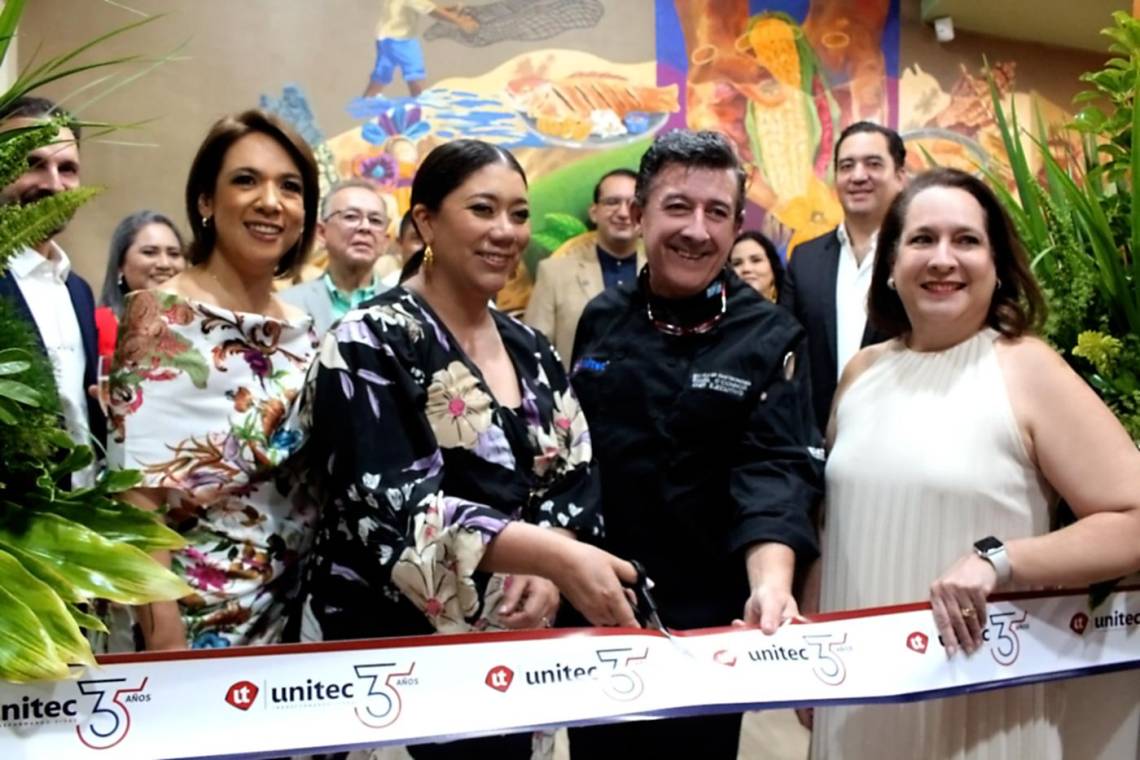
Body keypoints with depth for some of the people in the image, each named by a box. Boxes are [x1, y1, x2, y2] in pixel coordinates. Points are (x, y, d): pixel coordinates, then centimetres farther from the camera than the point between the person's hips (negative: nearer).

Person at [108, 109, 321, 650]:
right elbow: (140, 496, -15)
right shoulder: (161, 316, -11)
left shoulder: (302, 332, 7)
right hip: (196, 624, -6)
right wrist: (166, 640, -20)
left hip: (295, 619, 6)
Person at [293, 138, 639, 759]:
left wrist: (548, 564, -13)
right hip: (392, 644, -6)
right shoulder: (371, 344, -12)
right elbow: (393, 506, -23)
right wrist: (556, 556, -32)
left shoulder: (529, 349, 8)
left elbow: (574, 476, 9)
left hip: (511, 644, 6)